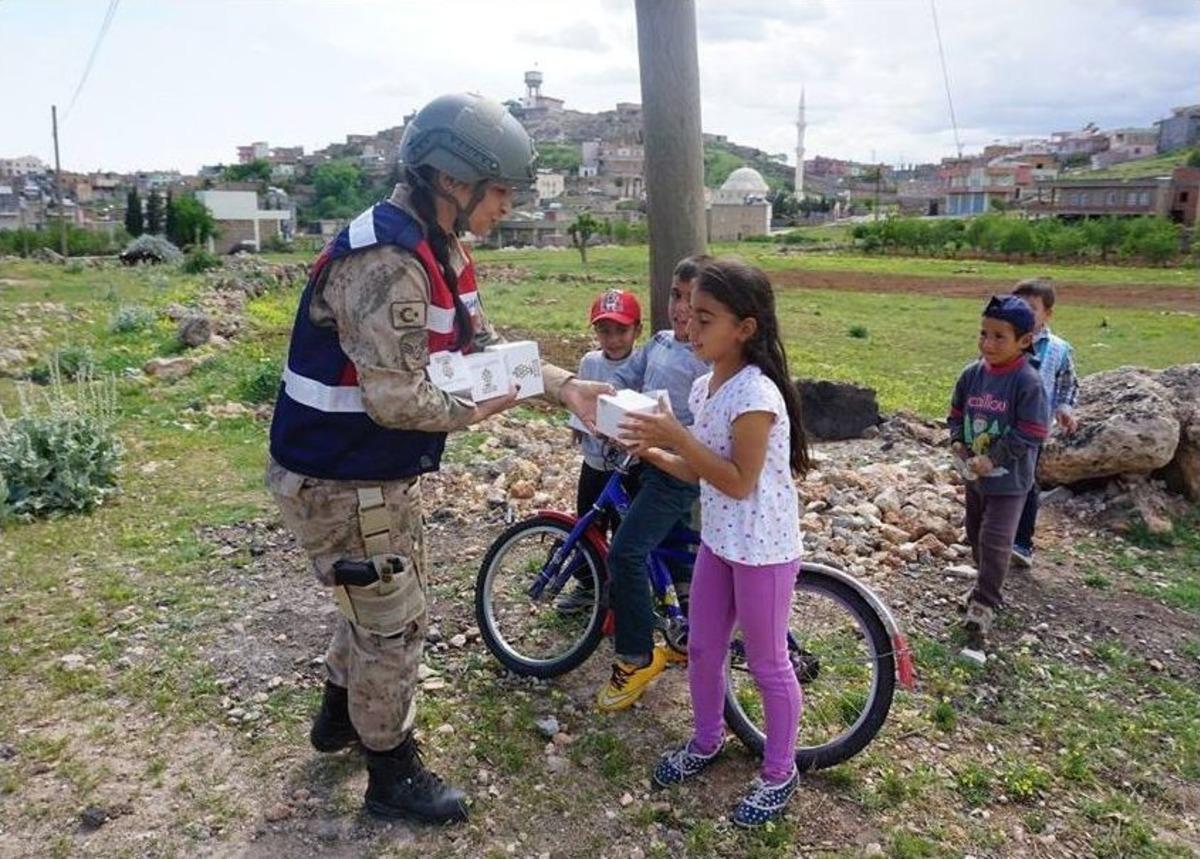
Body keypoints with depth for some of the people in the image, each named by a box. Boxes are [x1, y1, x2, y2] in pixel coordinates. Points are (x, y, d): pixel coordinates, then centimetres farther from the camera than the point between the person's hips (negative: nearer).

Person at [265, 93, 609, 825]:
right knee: (395, 625, 6)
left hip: (382, 472, 10)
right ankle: (394, 775, 29)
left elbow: (486, 347, 9)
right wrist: (476, 411, -15)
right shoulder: (385, 261, -28)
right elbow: (398, 399, -32)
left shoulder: (443, 251, 4)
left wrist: (567, 387, -2)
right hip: (342, 481, -10)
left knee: (383, 603, 27)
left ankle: (340, 718, 51)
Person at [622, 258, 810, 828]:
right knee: (701, 649, 19)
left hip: (763, 547, -8)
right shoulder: (704, 387, 4)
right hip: (718, 539, 8)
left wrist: (679, 438, -27)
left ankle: (779, 773, 29)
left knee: (767, 664, 8)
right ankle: (706, 742, 42)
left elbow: (739, 482, -24)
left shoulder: (756, 393, -23)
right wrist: (653, 452, -6)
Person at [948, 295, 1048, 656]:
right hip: (975, 473, 7)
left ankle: (980, 615, -2)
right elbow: (956, 412, 10)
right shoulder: (972, 373, -2)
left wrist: (992, 459, -21)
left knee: (995, 542, -8)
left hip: (1008, 478, -7)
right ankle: (987, 588, 44)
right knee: (976, 536, 21)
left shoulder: (1027, 382, -20)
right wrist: (958, 442, -7)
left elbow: (1030, 435, -20)